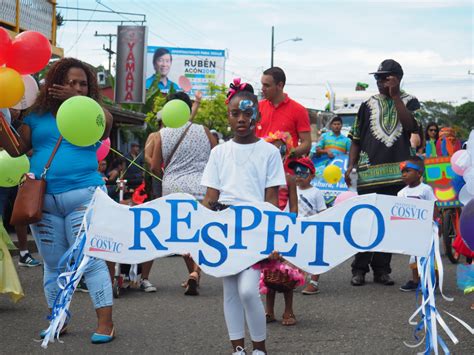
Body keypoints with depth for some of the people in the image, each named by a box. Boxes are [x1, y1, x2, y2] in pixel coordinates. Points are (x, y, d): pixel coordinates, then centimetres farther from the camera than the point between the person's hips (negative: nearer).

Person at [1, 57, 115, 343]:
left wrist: (76, 101, -17)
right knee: (54, 265, 11)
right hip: (43, 200, 3)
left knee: (91, 261, -7)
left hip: (83, 196, -3)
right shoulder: (37, 116, 11)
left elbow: (104, 122, -17)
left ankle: (105, 323, -4)